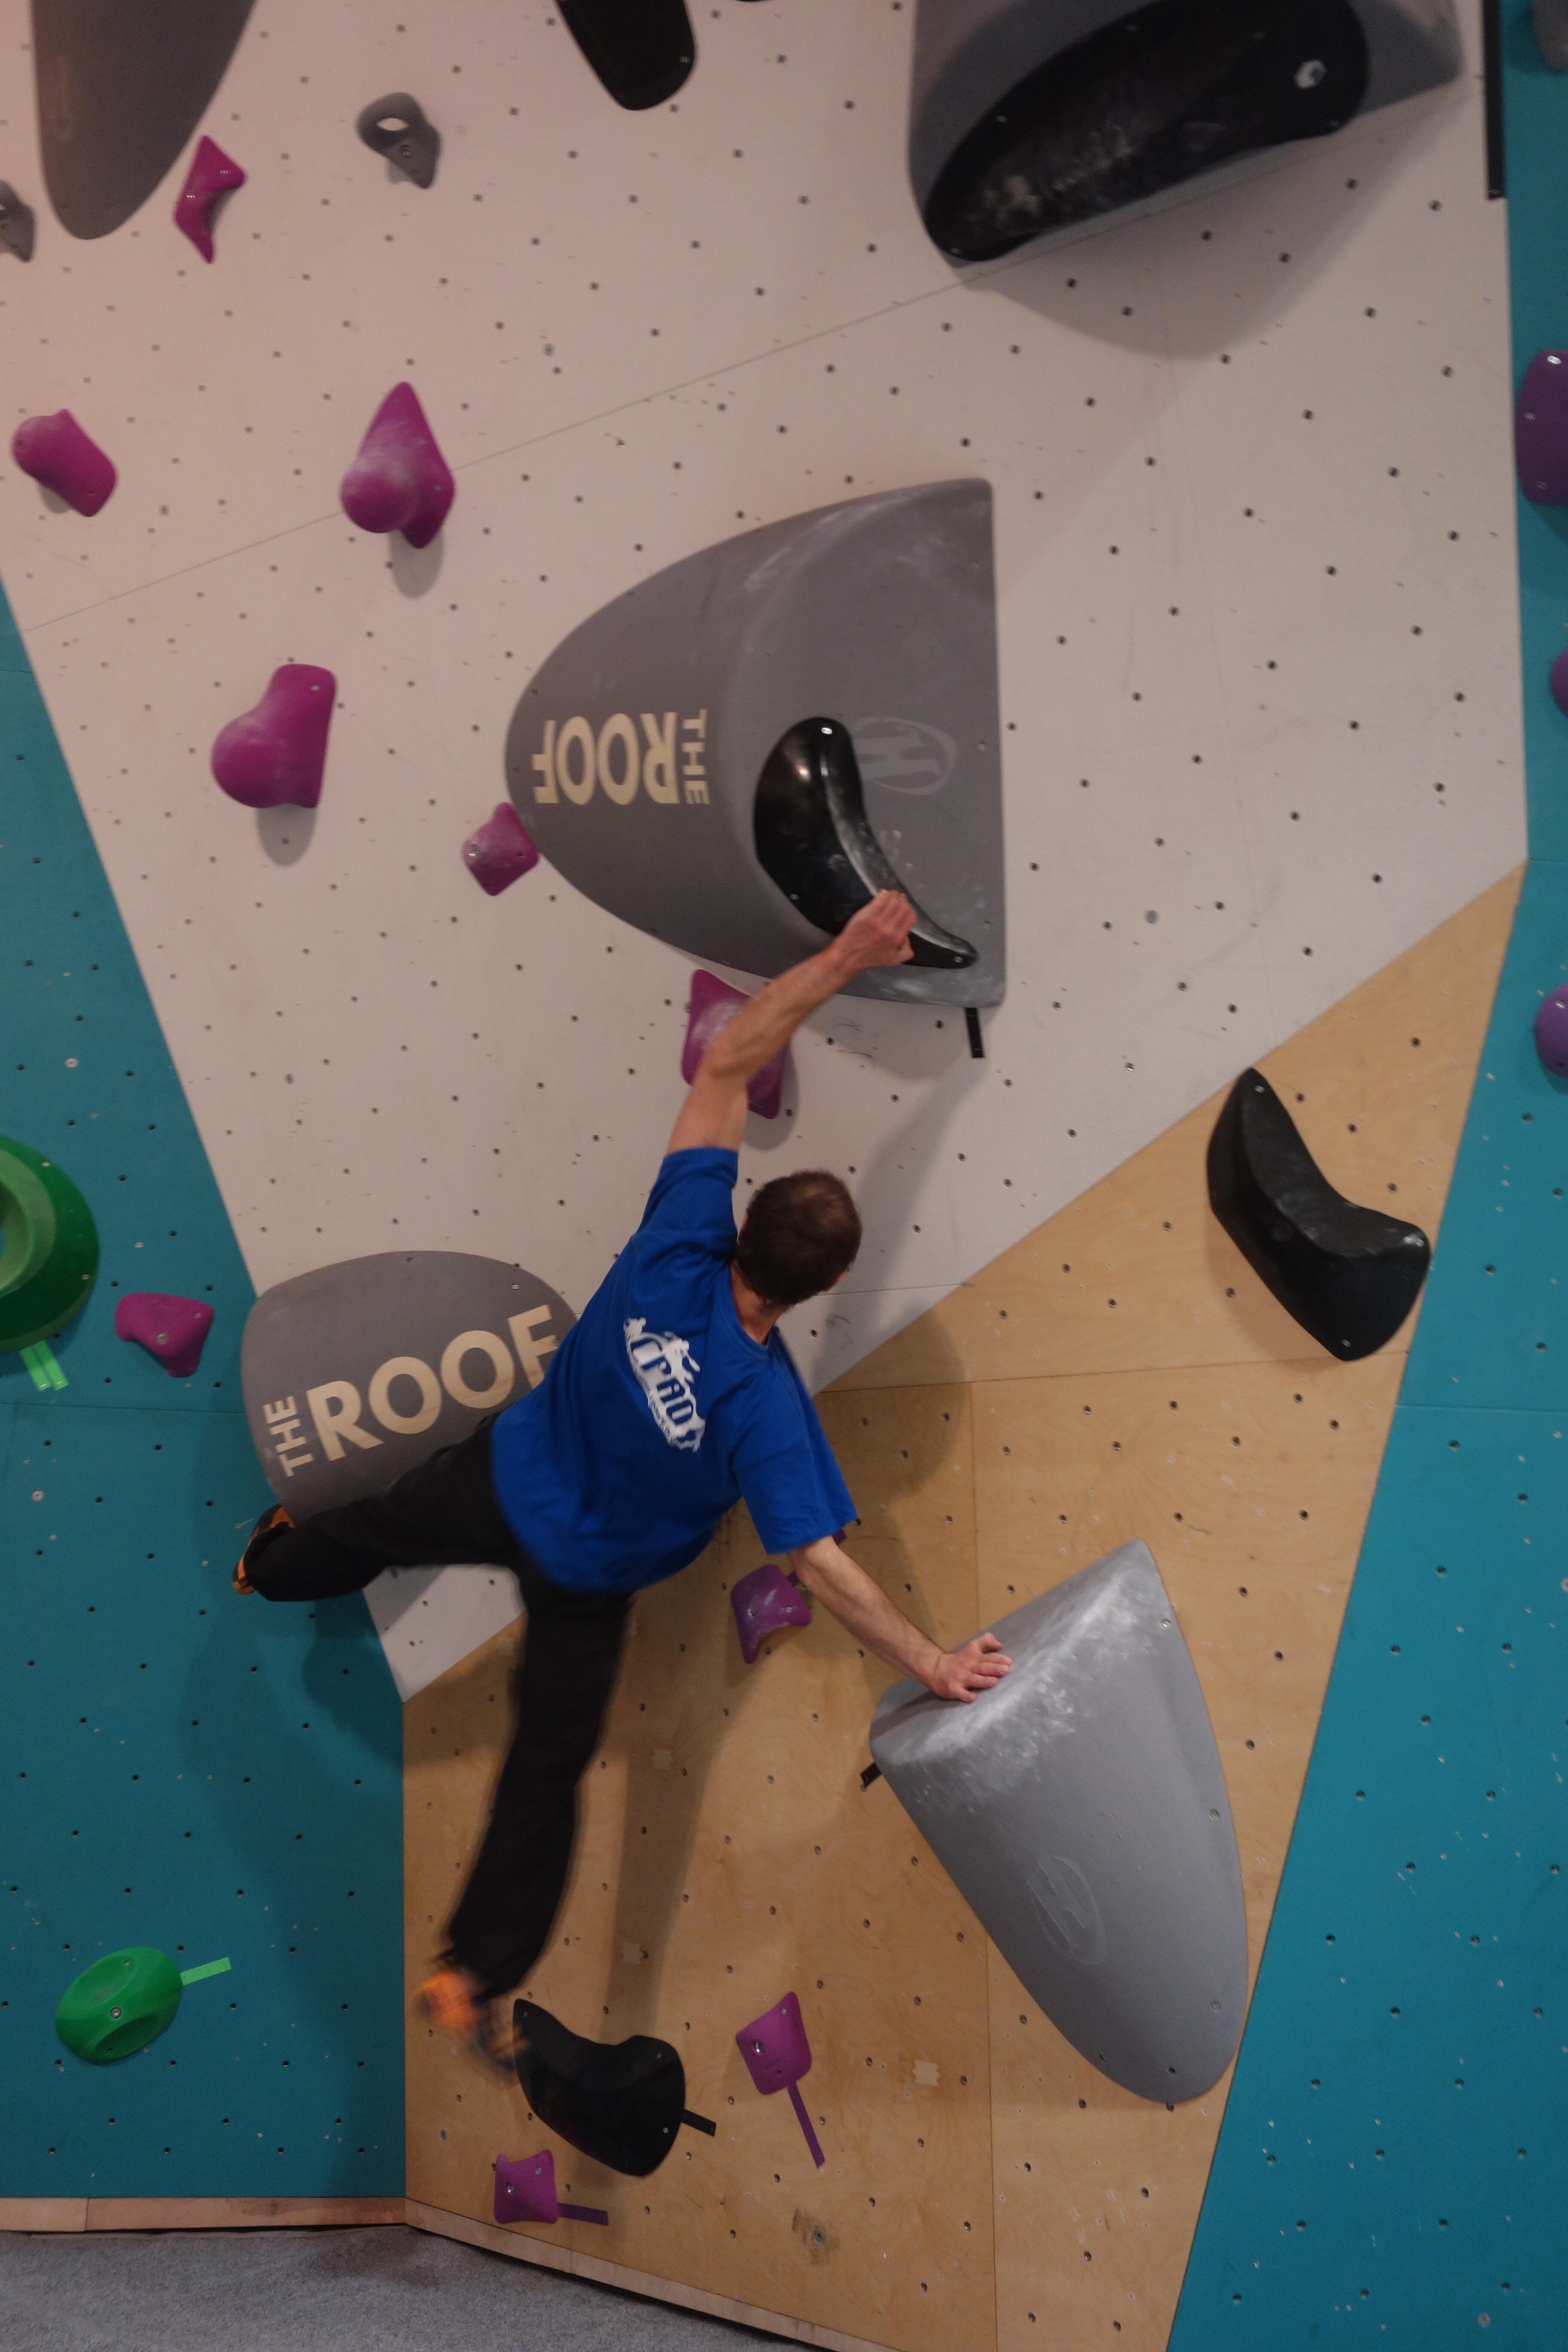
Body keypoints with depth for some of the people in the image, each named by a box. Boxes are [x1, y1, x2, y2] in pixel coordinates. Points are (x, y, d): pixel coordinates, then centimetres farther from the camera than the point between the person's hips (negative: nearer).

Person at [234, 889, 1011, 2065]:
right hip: (586, 1573, -3)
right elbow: (820, 1563, -37)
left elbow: (728, 1064, -30)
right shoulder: (765, 1406, -39)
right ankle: (477, 1975, 26)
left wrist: (840, 960, -34)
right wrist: (933, 1665, -30)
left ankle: (274, 1565, 68)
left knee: (385, 1527, 35)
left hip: (502, 1477, 3)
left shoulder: (675, 1250, -33)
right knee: (549, 1767, 16)